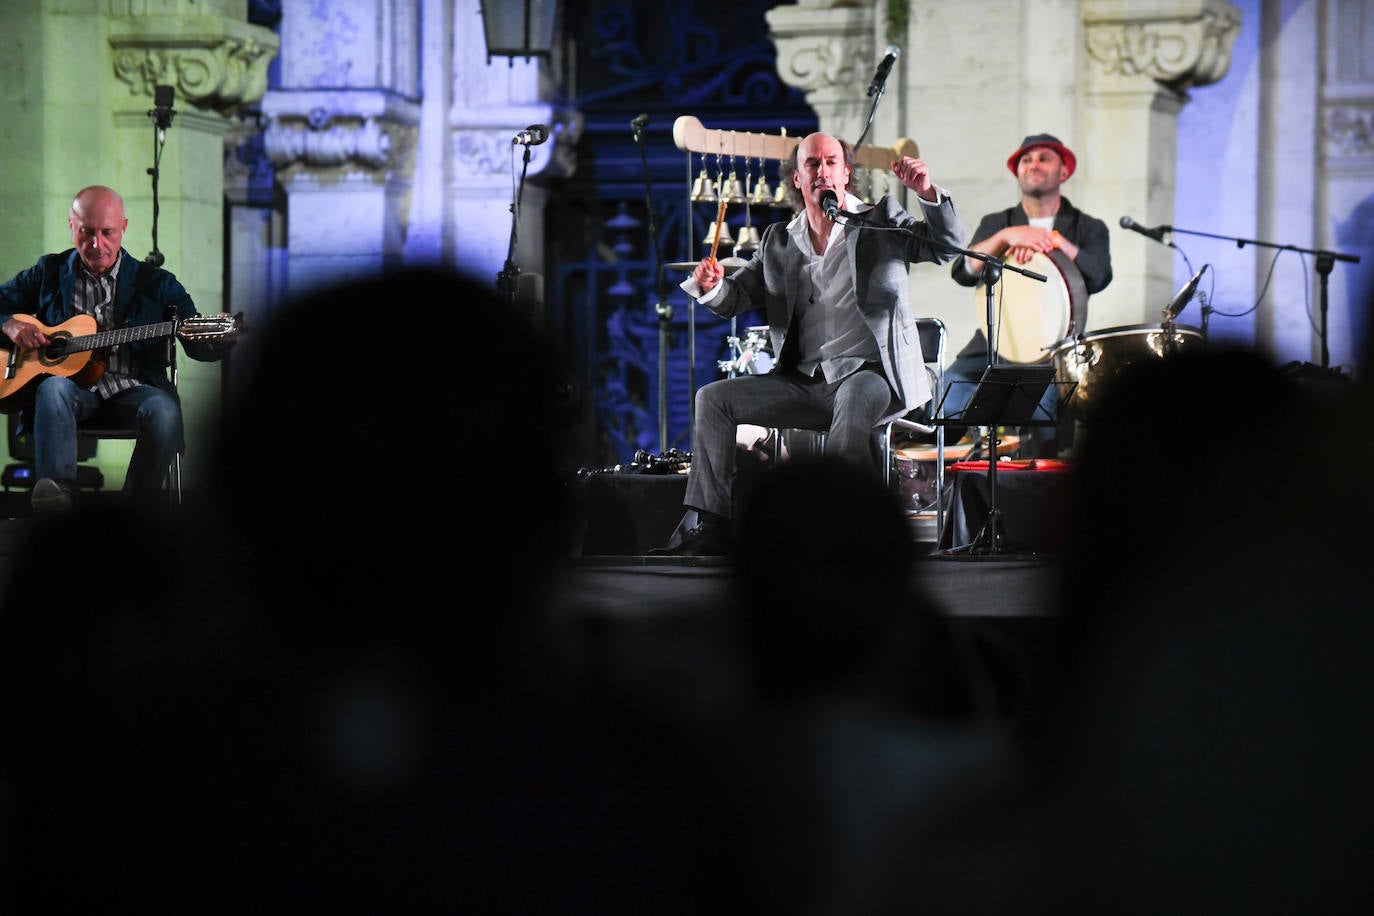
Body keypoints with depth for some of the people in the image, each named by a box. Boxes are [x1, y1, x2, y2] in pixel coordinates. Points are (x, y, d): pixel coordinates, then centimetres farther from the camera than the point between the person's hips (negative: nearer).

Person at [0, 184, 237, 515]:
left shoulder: (156, 283, 8)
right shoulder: (49, 273, 13)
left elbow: (198, 345, 2)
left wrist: (221, 340, -23)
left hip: (132, 389, 0)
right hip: (72, 383, 1)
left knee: (164, 410, -33)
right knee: (54, 389, -34)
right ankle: (56, 492, -49)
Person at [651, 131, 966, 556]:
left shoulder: (881, 225, 4)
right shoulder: (778, 242, 15)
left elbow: (948, 245, -7)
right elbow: (735, 298, 12)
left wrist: (928, 194, -26)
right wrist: (712, 285, -12)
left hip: (869, 372, -5)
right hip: (804, 382, 5)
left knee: (854, 399, -39)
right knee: (714, 398, -7)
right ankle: (709, 527, -10)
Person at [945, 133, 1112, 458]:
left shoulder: (1089, 229, 13)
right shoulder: (995, 224, 18)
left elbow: (1099, 276, -7)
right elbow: (962, 272, -1)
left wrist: (1053, 240, -19)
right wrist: (1006, 237, -17)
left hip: (1055, 347, -3)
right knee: (946, 395, -19)